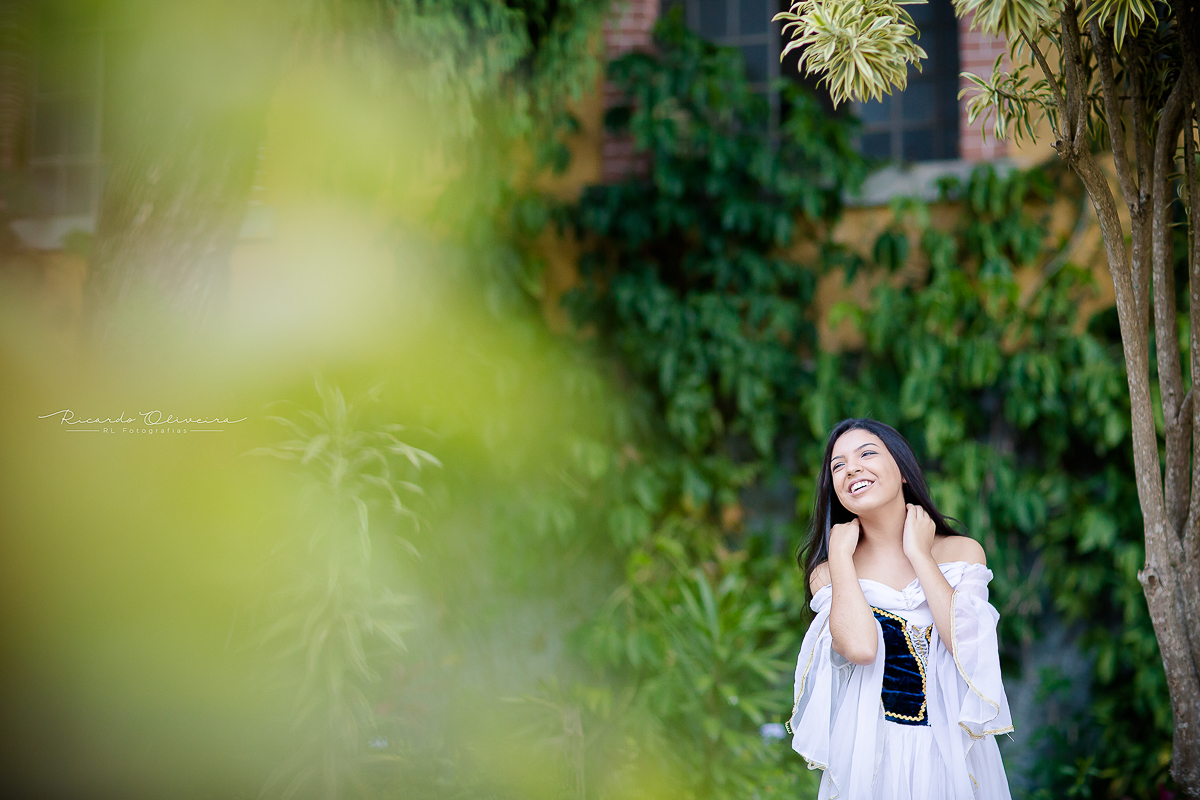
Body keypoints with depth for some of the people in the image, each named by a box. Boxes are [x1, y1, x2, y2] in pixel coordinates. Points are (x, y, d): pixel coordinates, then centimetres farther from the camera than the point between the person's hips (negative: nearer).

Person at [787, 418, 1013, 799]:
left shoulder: (963, 552, 1)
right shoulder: (829, 574, 0)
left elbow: (966, 642, -17)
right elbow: (860, 647, -21)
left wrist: (918, 554, -10)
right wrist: (840, 556, -10)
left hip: (955, 753, 1)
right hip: (873, 754, 0)